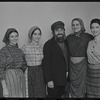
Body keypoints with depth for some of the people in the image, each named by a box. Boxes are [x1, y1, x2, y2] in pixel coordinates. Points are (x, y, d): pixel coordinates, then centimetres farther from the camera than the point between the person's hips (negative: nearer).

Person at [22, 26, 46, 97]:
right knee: (32, 94, 4)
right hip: (30, 73, -3)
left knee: (41, 94, 8)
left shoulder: (42, 47, 5)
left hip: (41, 73, 3)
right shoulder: (25, 47, -7)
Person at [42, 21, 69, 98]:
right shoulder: (48, 44, -10)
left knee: (60, 95, 13)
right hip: (53, 80, -6)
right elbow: (45, 63, -13)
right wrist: (48, 80, -17)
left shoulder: (65, 43, 11)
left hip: (63, 79, 6)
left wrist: (67, 71, 7)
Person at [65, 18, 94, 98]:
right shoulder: (69, 38, 4)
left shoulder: (87, 37, -7)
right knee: (73, 88, 11)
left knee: (81, 88, 6)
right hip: (72, 65, 3)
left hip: (83, 65, -3)